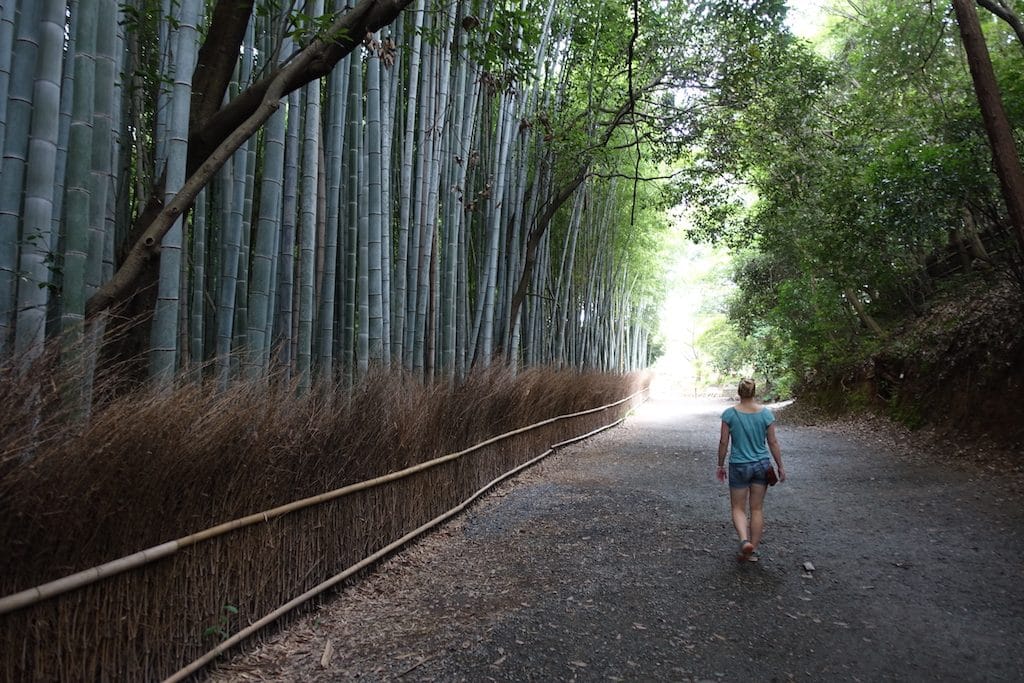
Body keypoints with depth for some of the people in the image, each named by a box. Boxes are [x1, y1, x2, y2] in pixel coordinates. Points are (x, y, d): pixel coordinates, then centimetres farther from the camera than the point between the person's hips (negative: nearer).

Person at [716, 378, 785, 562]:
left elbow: (723, 442, -6)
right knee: (757, 509, 13)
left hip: (739, 467, -2)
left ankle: (744, 540, -15)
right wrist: (780, 467, 9)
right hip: (762, 465, 2)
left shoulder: (730, 414, -10)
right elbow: (773, 442, -1)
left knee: (738, 508, 10)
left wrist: (720, 465, 5)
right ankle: (753, 551, 18)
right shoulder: (766, 413, -5)